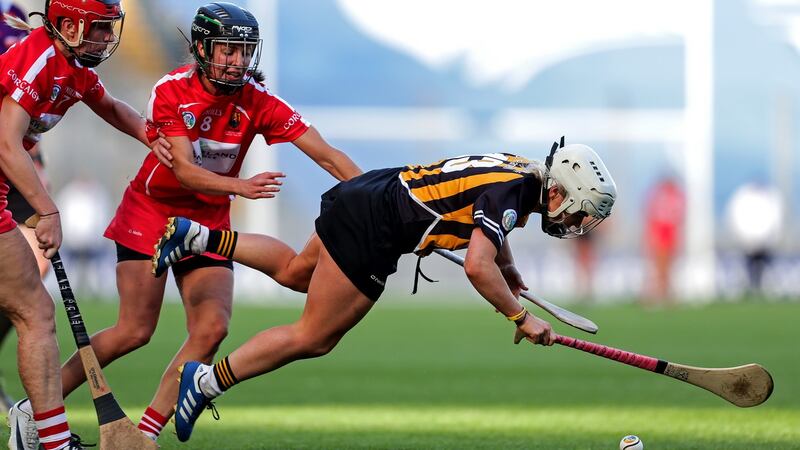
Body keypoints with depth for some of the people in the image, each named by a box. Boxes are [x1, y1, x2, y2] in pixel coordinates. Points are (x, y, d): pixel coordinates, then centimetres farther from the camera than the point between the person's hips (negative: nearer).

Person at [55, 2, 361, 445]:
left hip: (209, 223, 4)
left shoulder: (256, 101, -12)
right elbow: (184, 171, -26)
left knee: (212, 327, -14)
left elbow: (326, 155, -16)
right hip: (151, 211, -4)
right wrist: (241, 186, -42)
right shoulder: (172, 91, -18)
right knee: (135, 330, -11)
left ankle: (144, 433, -7)